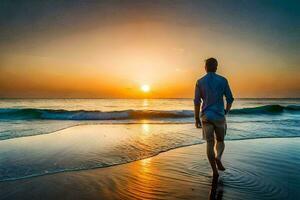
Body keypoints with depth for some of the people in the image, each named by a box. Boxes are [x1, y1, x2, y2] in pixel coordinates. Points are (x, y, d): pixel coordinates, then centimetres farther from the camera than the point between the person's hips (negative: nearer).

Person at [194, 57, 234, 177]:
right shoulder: (223, 80, -1)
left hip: (205, 116, 1)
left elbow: (197, 102, -4)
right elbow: (230, 99, 2)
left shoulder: (200, 82, 0)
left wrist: (196, 119, 3)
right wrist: (226, 112, 22)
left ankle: (215, 171, 6)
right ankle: (218, 158, -10)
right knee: (220, 141, 18)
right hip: (219, 116, 0)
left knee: (210, 143, 6)